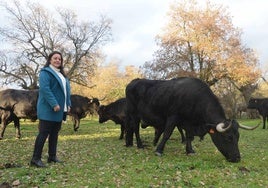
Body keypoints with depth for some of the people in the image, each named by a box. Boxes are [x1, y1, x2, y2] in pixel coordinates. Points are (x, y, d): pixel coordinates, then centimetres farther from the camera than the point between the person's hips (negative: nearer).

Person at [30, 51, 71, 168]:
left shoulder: (61, 74, 19)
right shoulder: (45, 72, -8)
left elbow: (66, 90, 19)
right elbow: (44, 89, -20)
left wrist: (68, 104, 9)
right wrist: (54, 104, -25)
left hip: (60, 109, 9)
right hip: (48, 109, -8)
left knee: (55, 133, 12)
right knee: (44, 133, -7)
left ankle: (52, 156, 20)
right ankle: (35, 158, -2)